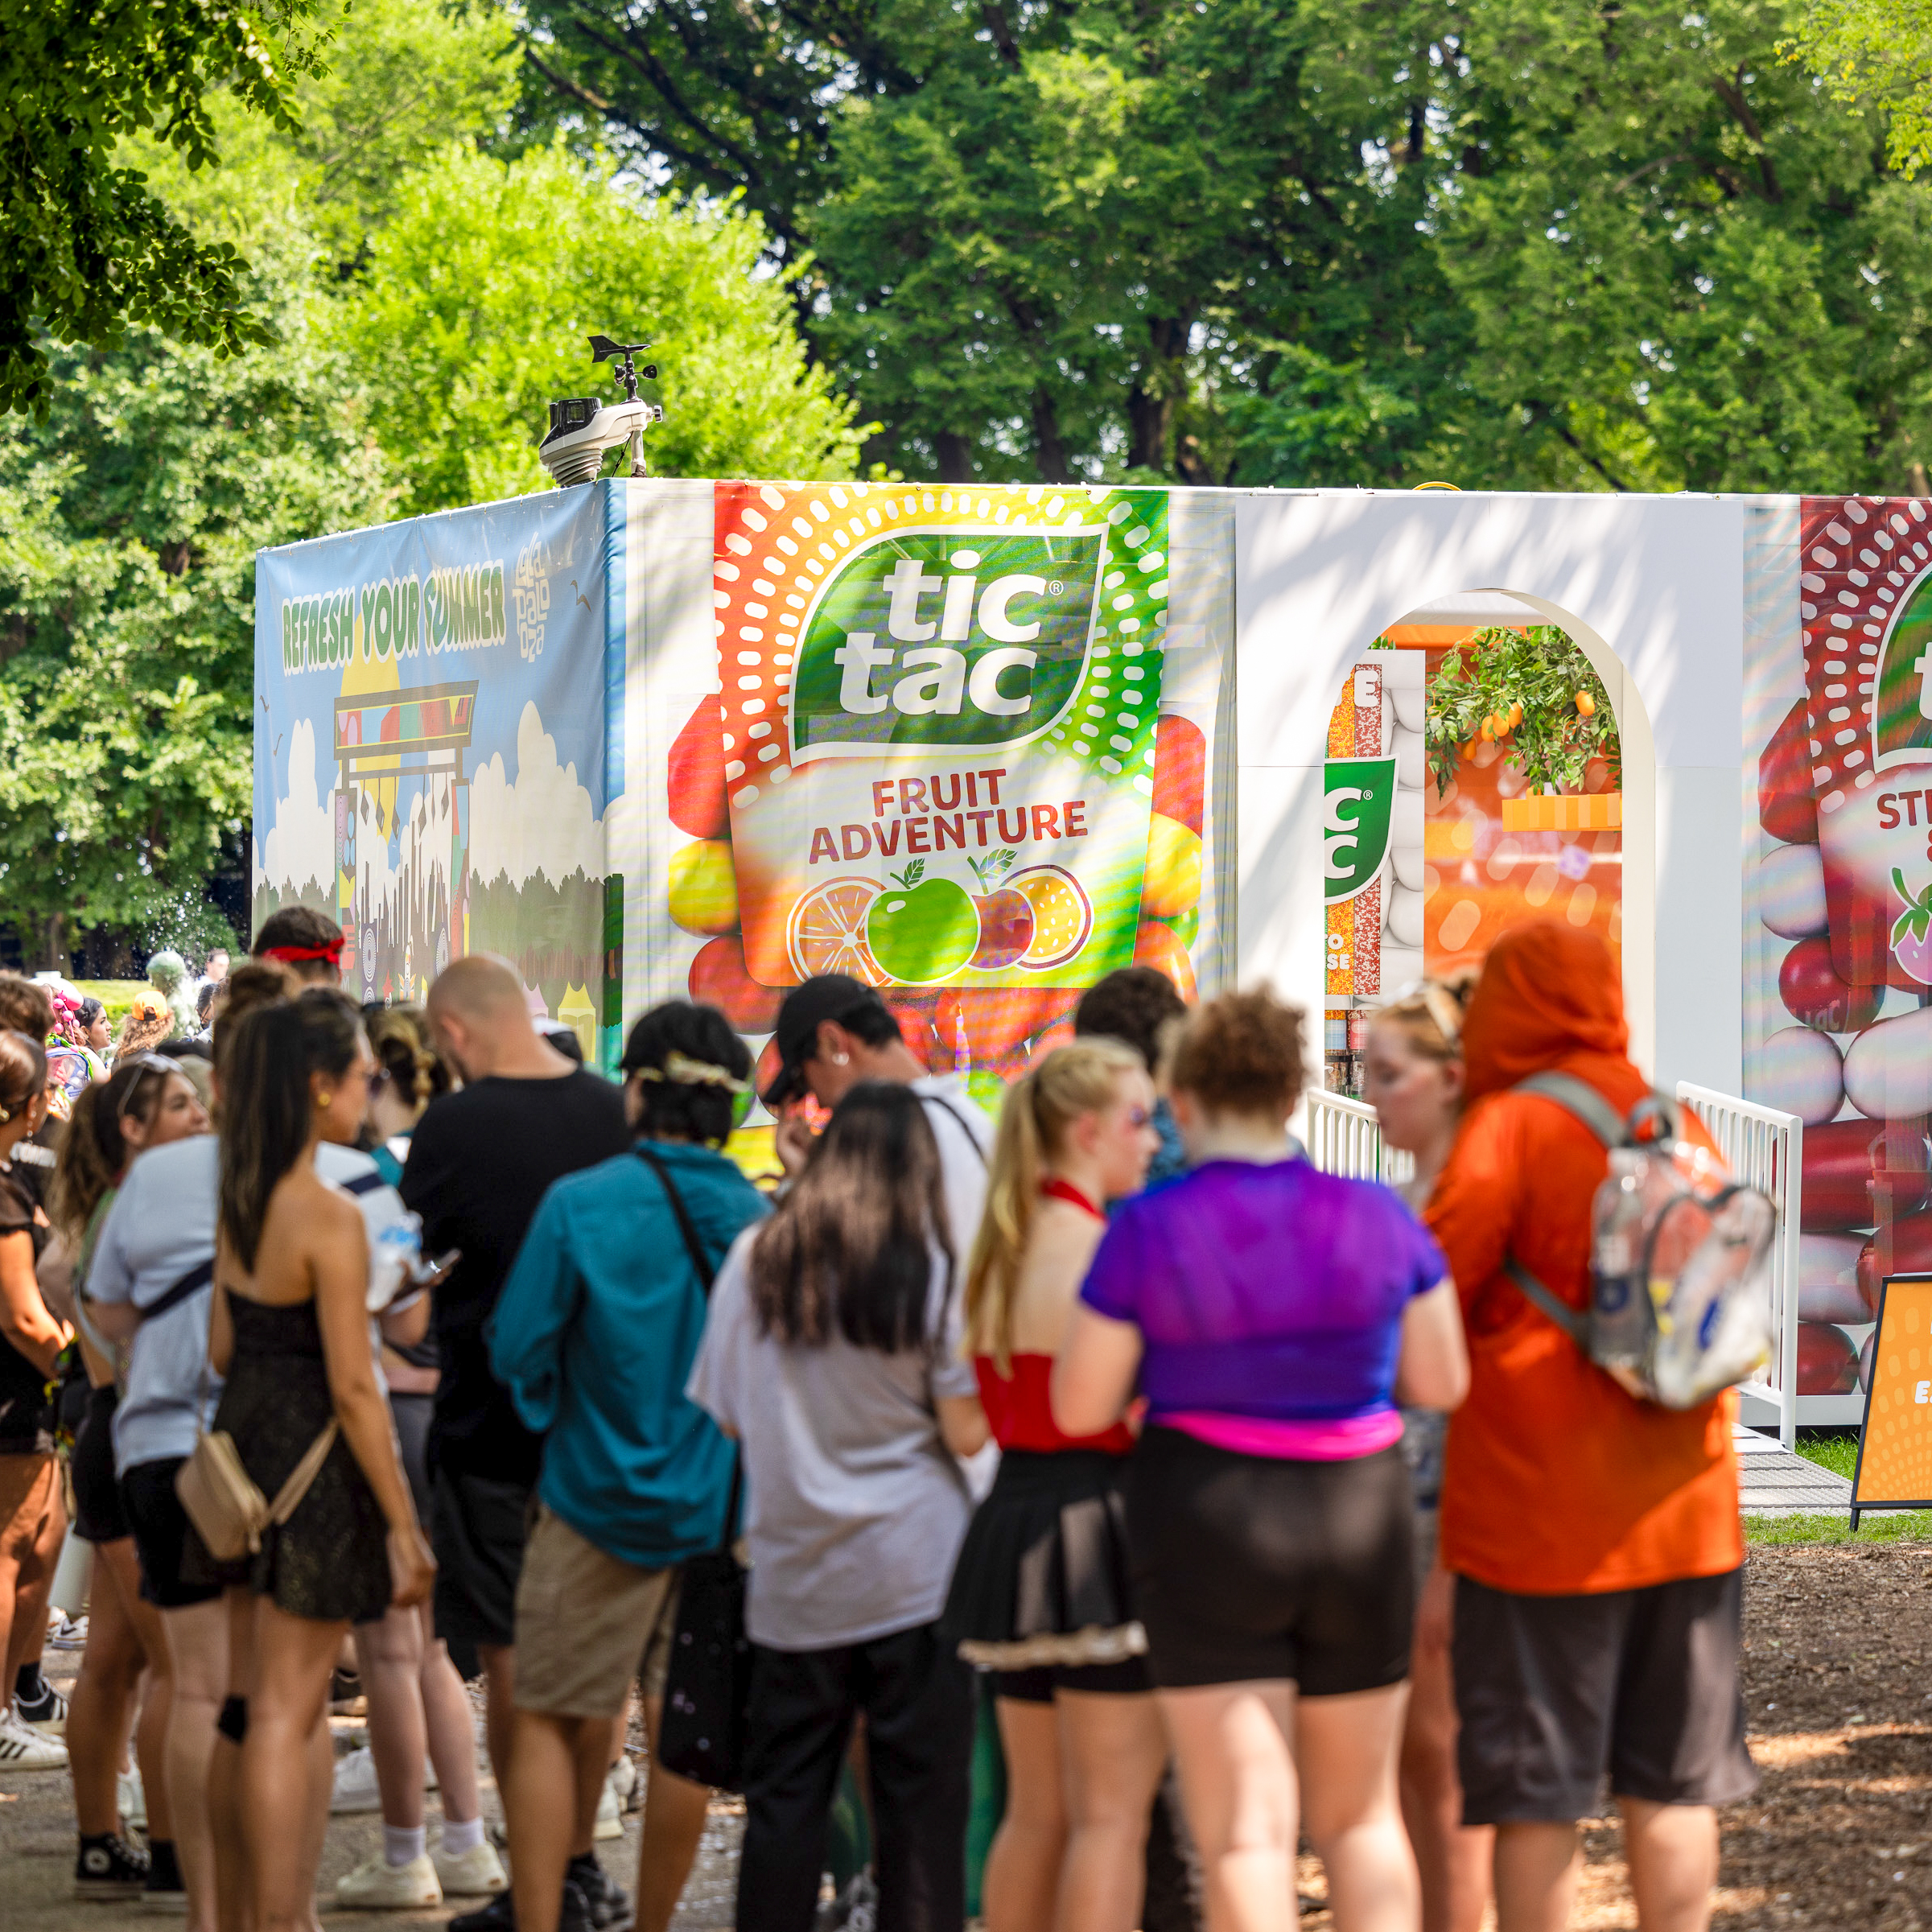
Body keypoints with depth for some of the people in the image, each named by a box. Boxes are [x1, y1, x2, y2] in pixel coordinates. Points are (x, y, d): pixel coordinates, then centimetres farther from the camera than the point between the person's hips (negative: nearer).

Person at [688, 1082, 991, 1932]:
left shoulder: (754, 1258, 3)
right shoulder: (928, 1269, -6)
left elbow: (721, 1414, 9)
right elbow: (966, 1431, -8)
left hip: (793, 1569, 3)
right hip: (913, 1574, -3)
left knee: (782, 1798, 9)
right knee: (919, 1803, 0)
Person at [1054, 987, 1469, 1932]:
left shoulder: (1149, 1229, -10)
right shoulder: (1377, 1216, -2)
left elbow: (1079, 1407, -6)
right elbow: (1442, 1382, 4)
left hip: (1210, 1532, -3)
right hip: (1359, 1515, 3)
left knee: (1247, 1828, -1)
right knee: (1361, 1813, 16)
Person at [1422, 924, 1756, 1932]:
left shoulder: (1512, 1127, -11)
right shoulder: (1683, 1129, 7)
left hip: (1540, 1511, -5)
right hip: (1685, 1508, 6)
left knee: (1535, 1795, 2)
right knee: (1673, 1784, 12)